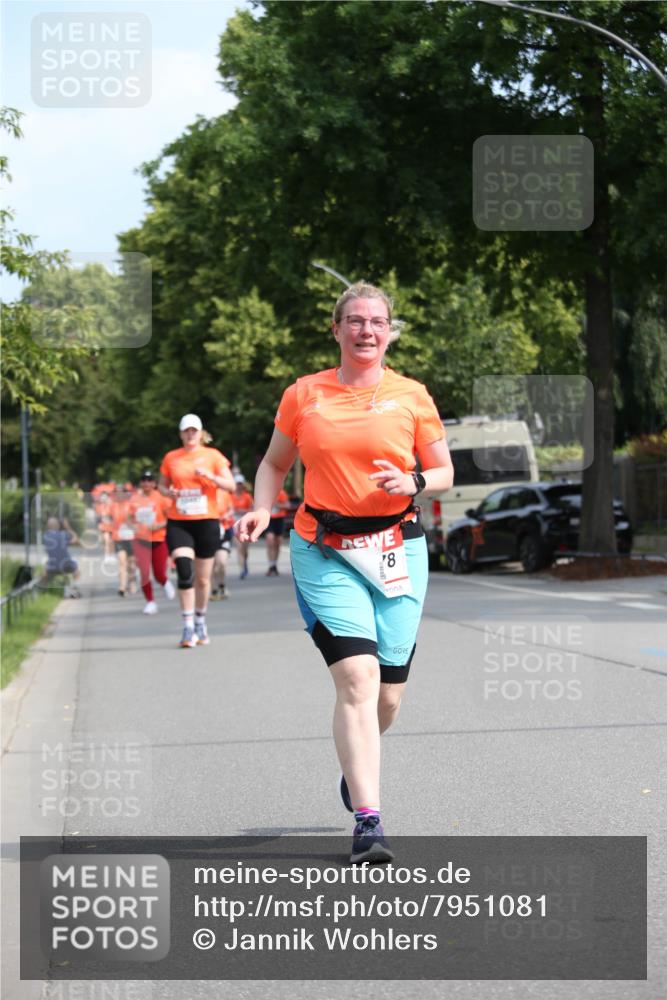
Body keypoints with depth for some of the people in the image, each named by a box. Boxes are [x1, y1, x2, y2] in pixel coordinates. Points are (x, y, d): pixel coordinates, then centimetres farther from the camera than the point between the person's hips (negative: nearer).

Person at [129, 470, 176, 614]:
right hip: (141, 541, 2)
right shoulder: (135, 499, 4)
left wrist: (160, 525, -21)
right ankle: (150, 602, 2)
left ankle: (166, 584, 39)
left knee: (159, 575, 2)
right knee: (144, 572, -11)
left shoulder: (161, 497, -7)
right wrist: (135, 526, -2)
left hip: (159, 540, -2)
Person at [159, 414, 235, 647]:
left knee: (203, 578, 7)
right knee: (185, 573, -17)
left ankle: (200, 622, 28)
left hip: (207, 521, 0)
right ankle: (188, 627, -14)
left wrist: (210, 476, -16)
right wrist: (169, 492, -5)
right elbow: (162, 485, 18)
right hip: (178, 523, 0)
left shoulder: (212, 455, 4)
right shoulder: (171, 458, 8)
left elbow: (231, 485, 1)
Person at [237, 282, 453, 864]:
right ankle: (368, 822, -18)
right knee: (357, 679, -17)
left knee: (389, 691, 6)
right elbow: (275, 463, 18)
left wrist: (413, 483, -11)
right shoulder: (303, 395, 5)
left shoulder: (411, 396, 5)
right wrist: (262, 511, 0)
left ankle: (357, 763, 41)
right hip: (325, 553, -1)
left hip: (398, 549, 2)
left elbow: (444, 474, 11)